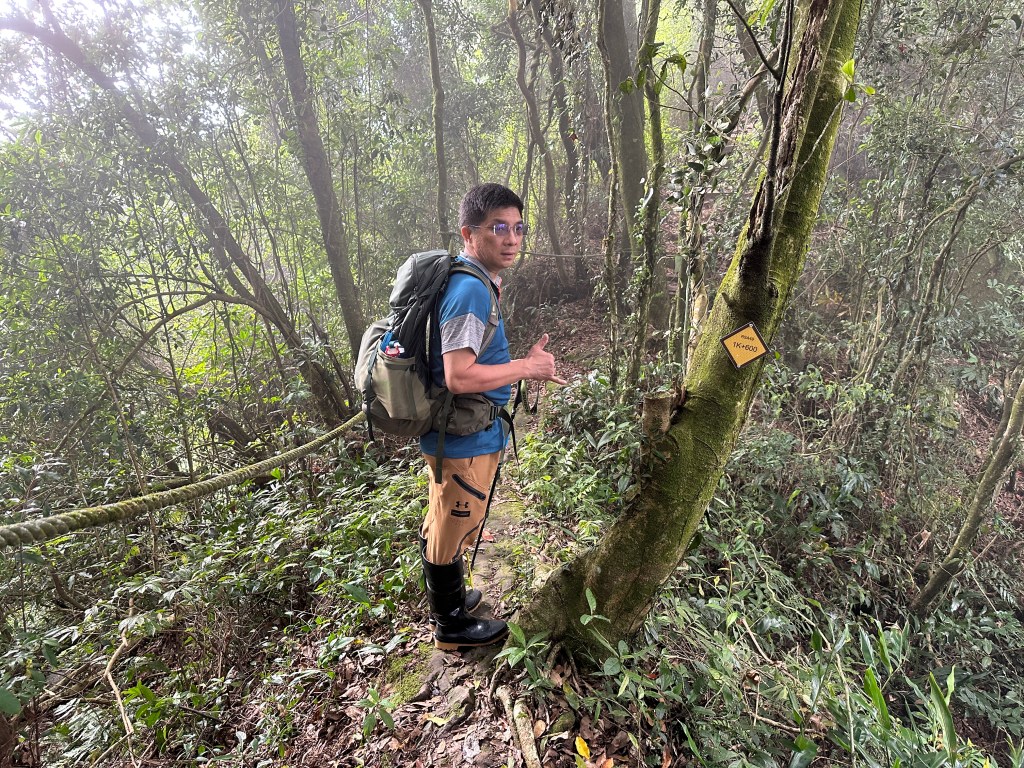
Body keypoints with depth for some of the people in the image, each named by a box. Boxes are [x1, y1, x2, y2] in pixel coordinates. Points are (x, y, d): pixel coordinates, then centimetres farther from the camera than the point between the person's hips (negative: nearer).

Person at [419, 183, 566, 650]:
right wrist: (527, 367, -19)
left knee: (441, 525, 25)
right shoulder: (471, 290, -23)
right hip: (465, 440, -10)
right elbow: (459, 376, -30)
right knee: (454, 531, 10)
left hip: (451, 434, 10)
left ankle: (444, 601, 47)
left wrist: (524, 366, 9)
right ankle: (452, 626, 33)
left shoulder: (470, 284, 9)